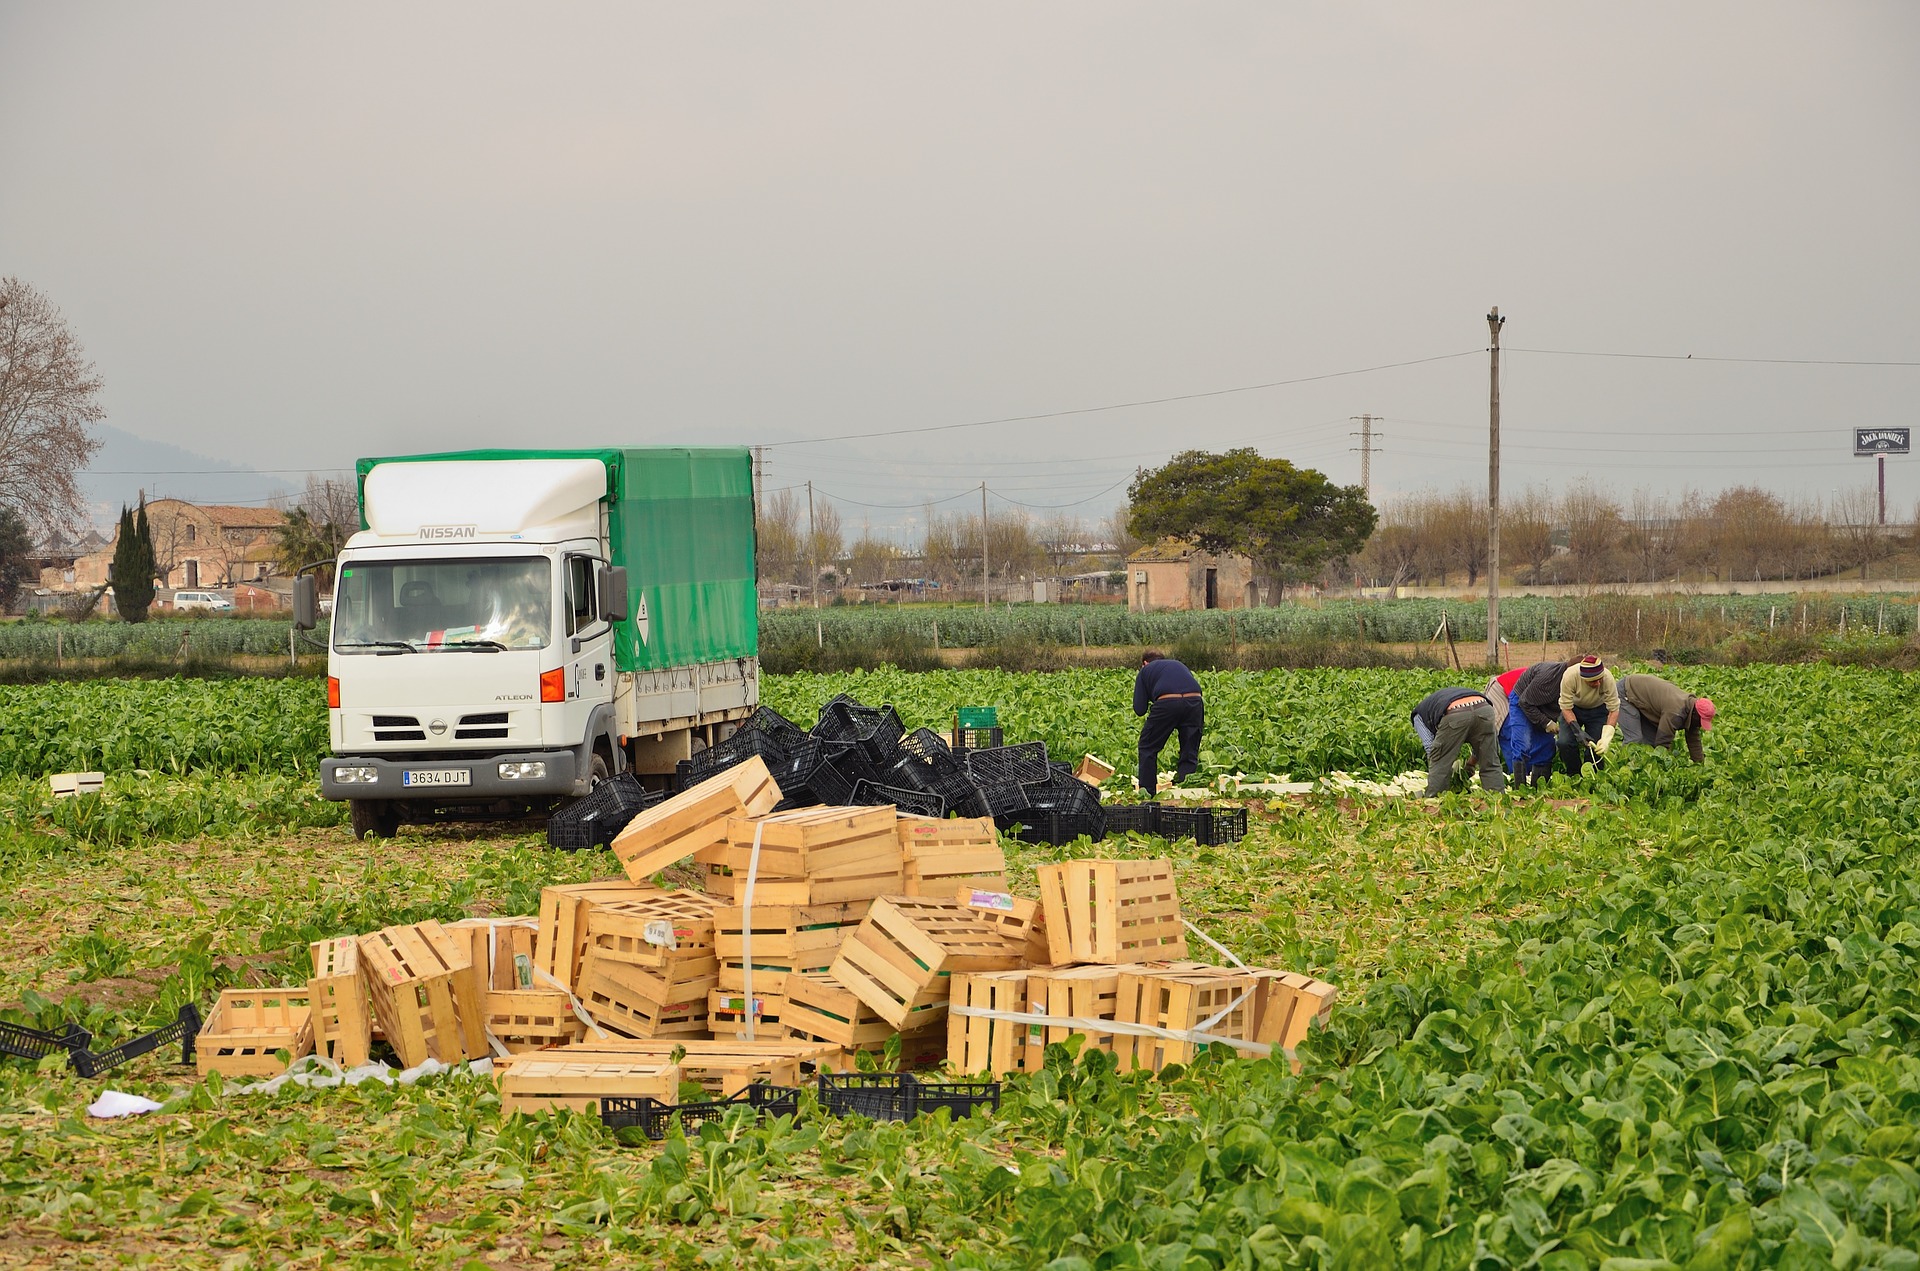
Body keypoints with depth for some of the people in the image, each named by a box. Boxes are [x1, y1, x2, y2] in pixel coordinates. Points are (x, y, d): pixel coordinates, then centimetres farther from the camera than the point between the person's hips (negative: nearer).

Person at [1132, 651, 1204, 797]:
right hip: (1195, 701, 4)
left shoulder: (1145, 671, 23)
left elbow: (1139, 710, 14)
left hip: (1167, 703, -3)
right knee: (1190, 752, 13)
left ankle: (1147, 794, 13)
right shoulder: (1178, 665, 36)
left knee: (1147, 748, 14)